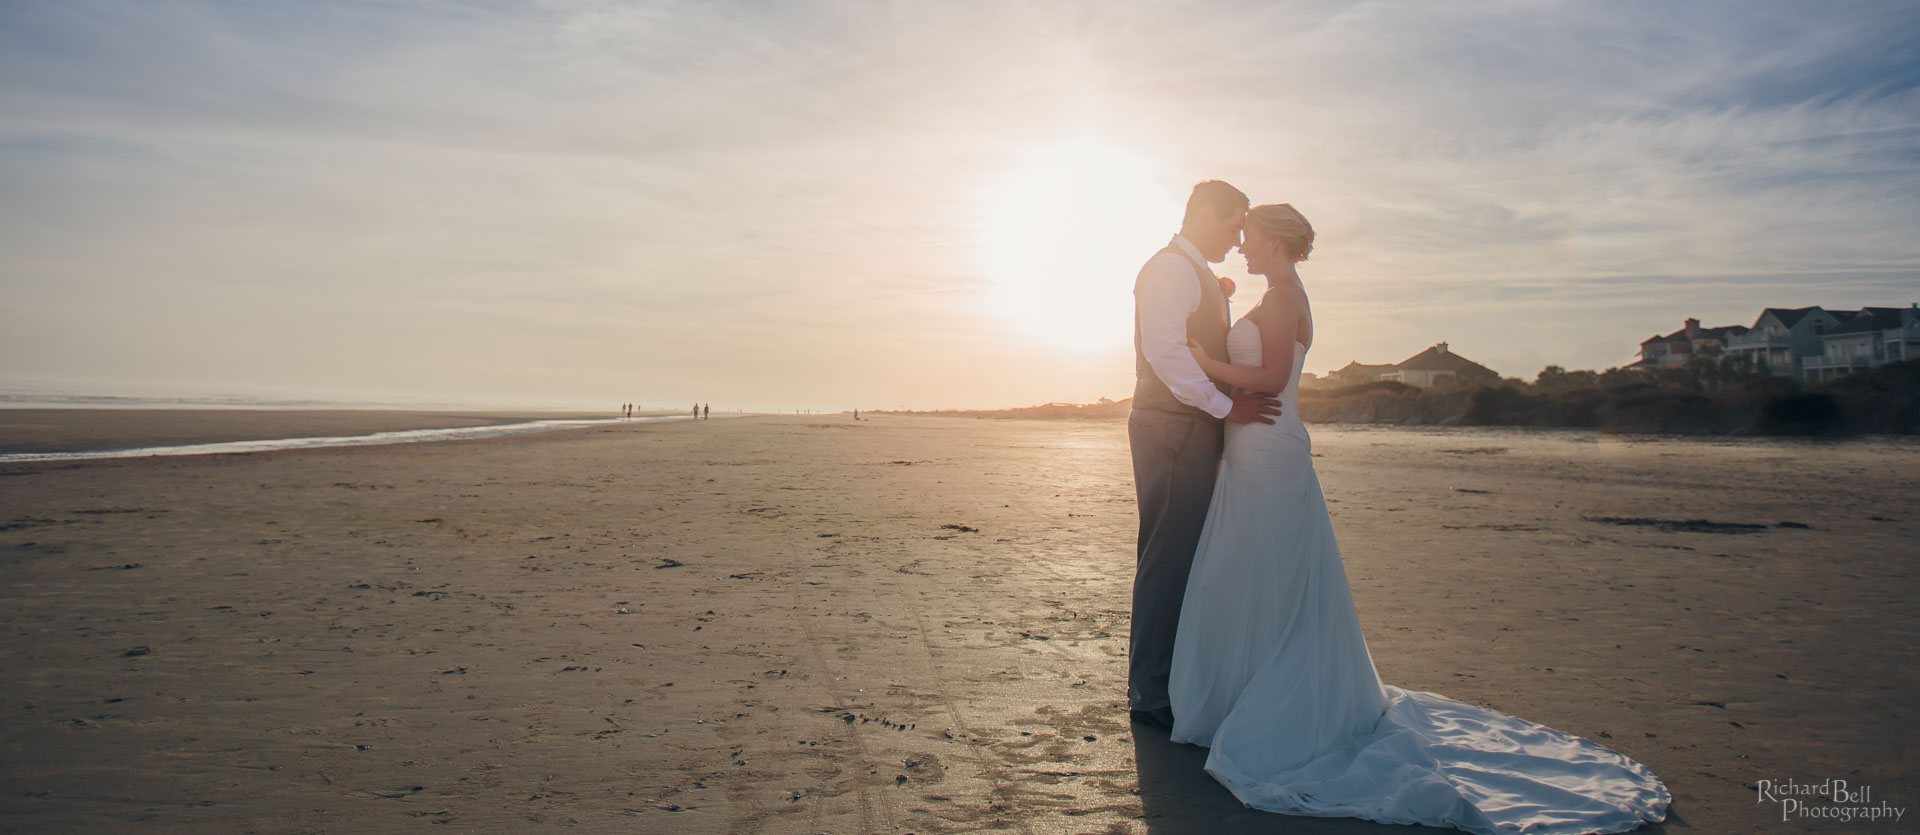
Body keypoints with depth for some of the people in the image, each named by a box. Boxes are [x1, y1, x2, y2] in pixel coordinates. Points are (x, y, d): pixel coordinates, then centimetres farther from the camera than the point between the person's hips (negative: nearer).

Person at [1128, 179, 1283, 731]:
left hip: (1193, 431, 10)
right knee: (1167, 559, -7)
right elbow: (1165, 350, -21)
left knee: (1184, 558, 12)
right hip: (1171, 431, -10)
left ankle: (1169, 679, 21)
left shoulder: (1198, 273, 23)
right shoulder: (1170, 268, -9)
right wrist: (1225, 404, -19)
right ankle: (1150, 692, 2)